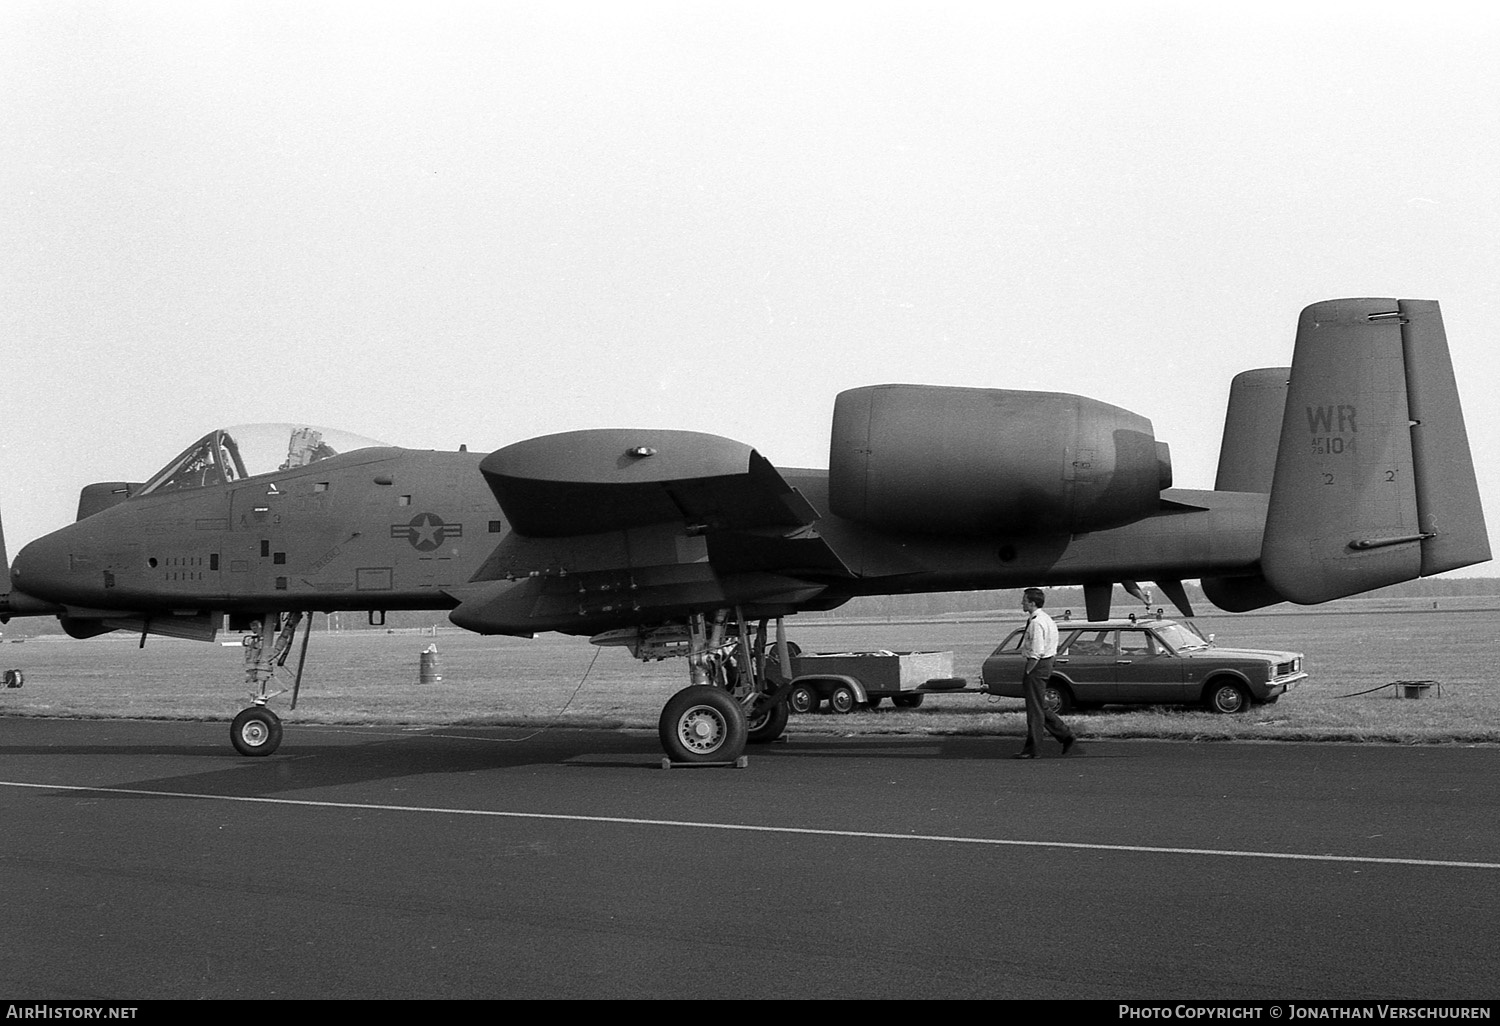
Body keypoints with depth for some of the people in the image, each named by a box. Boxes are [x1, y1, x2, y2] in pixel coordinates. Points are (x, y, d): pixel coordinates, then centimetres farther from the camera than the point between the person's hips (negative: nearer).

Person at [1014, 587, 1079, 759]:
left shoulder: (1037, 622, -19)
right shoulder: (1045, 619, 13)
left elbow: (1036, 653, -23)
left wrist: (1027, 672, -16)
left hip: (1038, 665, -10)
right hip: (1045, 663, 10)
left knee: (1035, 709, -2)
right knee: (1040, 707, 16)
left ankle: (1032, 749, 4)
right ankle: (1066, 736, 18)